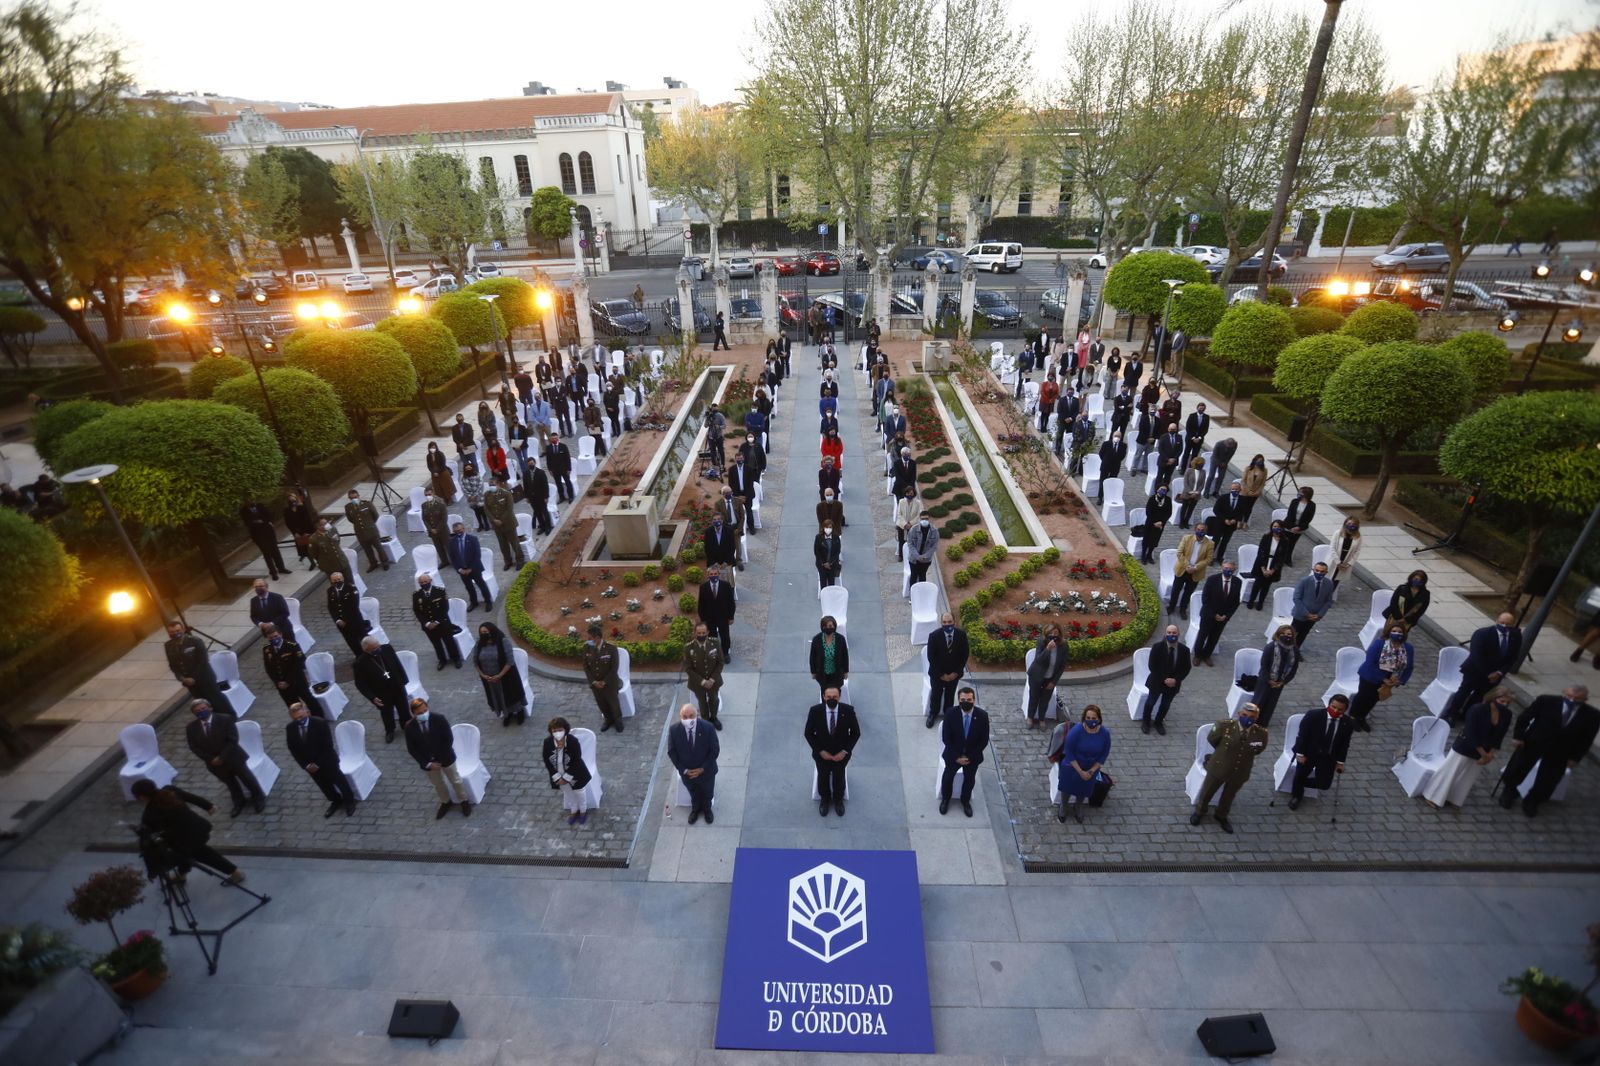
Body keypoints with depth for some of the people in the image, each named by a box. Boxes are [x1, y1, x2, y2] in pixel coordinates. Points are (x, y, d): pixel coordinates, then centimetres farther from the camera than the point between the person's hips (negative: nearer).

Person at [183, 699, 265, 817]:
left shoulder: (225, 719, -19)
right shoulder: (191, 728, -8)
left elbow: (233, 740, -19)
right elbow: (194, 748, -4)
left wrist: (222, 757, -22)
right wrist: (210, 759, -13)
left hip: (233, 758, -3)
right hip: (214, 763, 3)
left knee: (247, 779, 14)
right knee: (231, 784, 22)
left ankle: (259, 798, 36)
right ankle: (239, 803, 46)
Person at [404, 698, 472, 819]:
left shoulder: (439, 719, -22)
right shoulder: (410, 727, -17)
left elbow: (449, 739, -15)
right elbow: (411, 749, -9)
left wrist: (440, 759, -16)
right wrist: (427, 763, -15)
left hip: (445, 758, -2)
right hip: (427, 762, 2)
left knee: (455, 780, 16)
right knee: (438, 785, 22)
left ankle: (465, 801, 38)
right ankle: (446, 802, 48)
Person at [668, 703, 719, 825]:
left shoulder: (708, 728, -29)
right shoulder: (673, 730, -25)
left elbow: (715, 749, -17)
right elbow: (671, 752, -12)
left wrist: (702, 768, -19)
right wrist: (683, 769, -15)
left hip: (706, 771, -1)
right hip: (686, 772, 1)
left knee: (707, 792, 27)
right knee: (693, 793, 30)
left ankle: (707, 809, 60)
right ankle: (695, 809, 61)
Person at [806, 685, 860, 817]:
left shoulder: (848, 710, -24)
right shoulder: (815, 711, -25)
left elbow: (856, 733, -10)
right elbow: (808, 733, -11)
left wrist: (845, 751, -15)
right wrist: (820, 751, -16)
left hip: (841, 753, 0)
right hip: (822, 753, 0)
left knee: (839, 777, 23)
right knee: (823, 777, 23)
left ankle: (838, 800, 53)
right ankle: (825, 799, 53)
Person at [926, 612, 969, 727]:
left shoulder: (961, 634, -17)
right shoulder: (934, 635, -23)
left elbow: (964, 655, -7)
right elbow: (931, 657, -16)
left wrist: (956, 672, -10)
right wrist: (941, 674, -15)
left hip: (954, 673, 1)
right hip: (938, 673, -1)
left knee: (950, 695, 21)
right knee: (936, 694, 18)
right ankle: (933, 714, 43)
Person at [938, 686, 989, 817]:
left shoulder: (982, 715, -21)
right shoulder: (950, 713, -22)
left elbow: (984, 740, -11)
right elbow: (946, 738, -13)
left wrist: (970, 757, -13)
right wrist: (957, 756, -15)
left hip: (973, 755, 1)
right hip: (954, 754, 0)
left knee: (969, 779, 17)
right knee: (947, 777, 14)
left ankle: (966, 801, 46)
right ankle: (945, 799, 44)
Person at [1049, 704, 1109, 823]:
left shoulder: (1105, 733, -23)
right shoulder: (1076, 731, -32)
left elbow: (1104, 754, -9)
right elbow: (1069, 752, -22)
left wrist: (1091, 771, -11)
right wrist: (1080, 771, -19)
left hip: (1091, 769, 3)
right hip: (1072, 767, -3)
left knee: (1084, 791, 25)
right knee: (1067, 788, 20)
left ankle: (1078, 807, 56)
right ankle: (1063, 807, 50)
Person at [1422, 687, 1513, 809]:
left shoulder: (1506, 714, -9)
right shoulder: (1477, 710, -26)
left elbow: (1499, 737, -1)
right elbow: (1471, 735, -23)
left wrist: (1490, 754, -8)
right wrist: (1484, 754, -18)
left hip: (1482, 753, 6)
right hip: (1464, 748, -6)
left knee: (1468, 778, 20)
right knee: (1449, 772, 6)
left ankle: (1454, 798, 39)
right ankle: (1432, 796, 19)